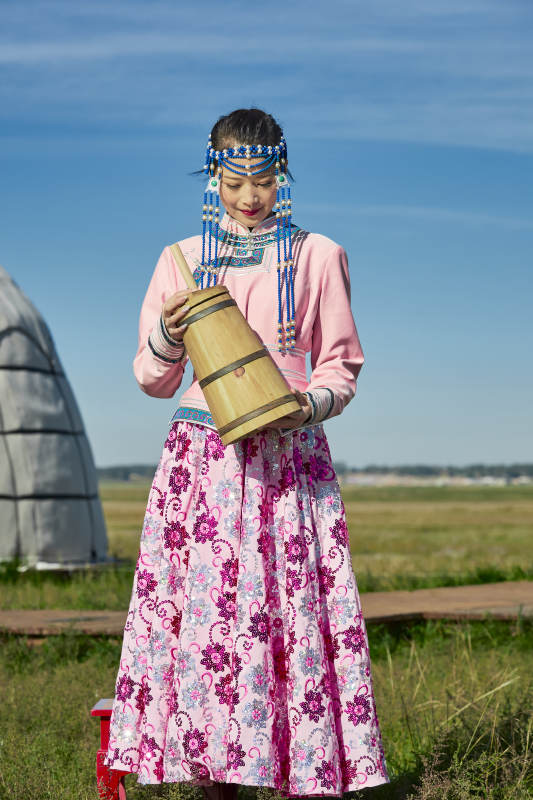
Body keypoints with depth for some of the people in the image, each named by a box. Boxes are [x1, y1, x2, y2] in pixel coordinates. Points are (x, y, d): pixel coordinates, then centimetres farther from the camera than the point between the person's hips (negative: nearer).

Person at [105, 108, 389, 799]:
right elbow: (153, 379, 13)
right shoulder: (181, 261, 11)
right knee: (203, 613, -5)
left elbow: (341, 367, 10)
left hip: (289, 457, -1)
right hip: (202, 459, 1)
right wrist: (168, 332, -8)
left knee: (293, 611, -7)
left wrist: (309, 403, -11)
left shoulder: (316, 256, 8)